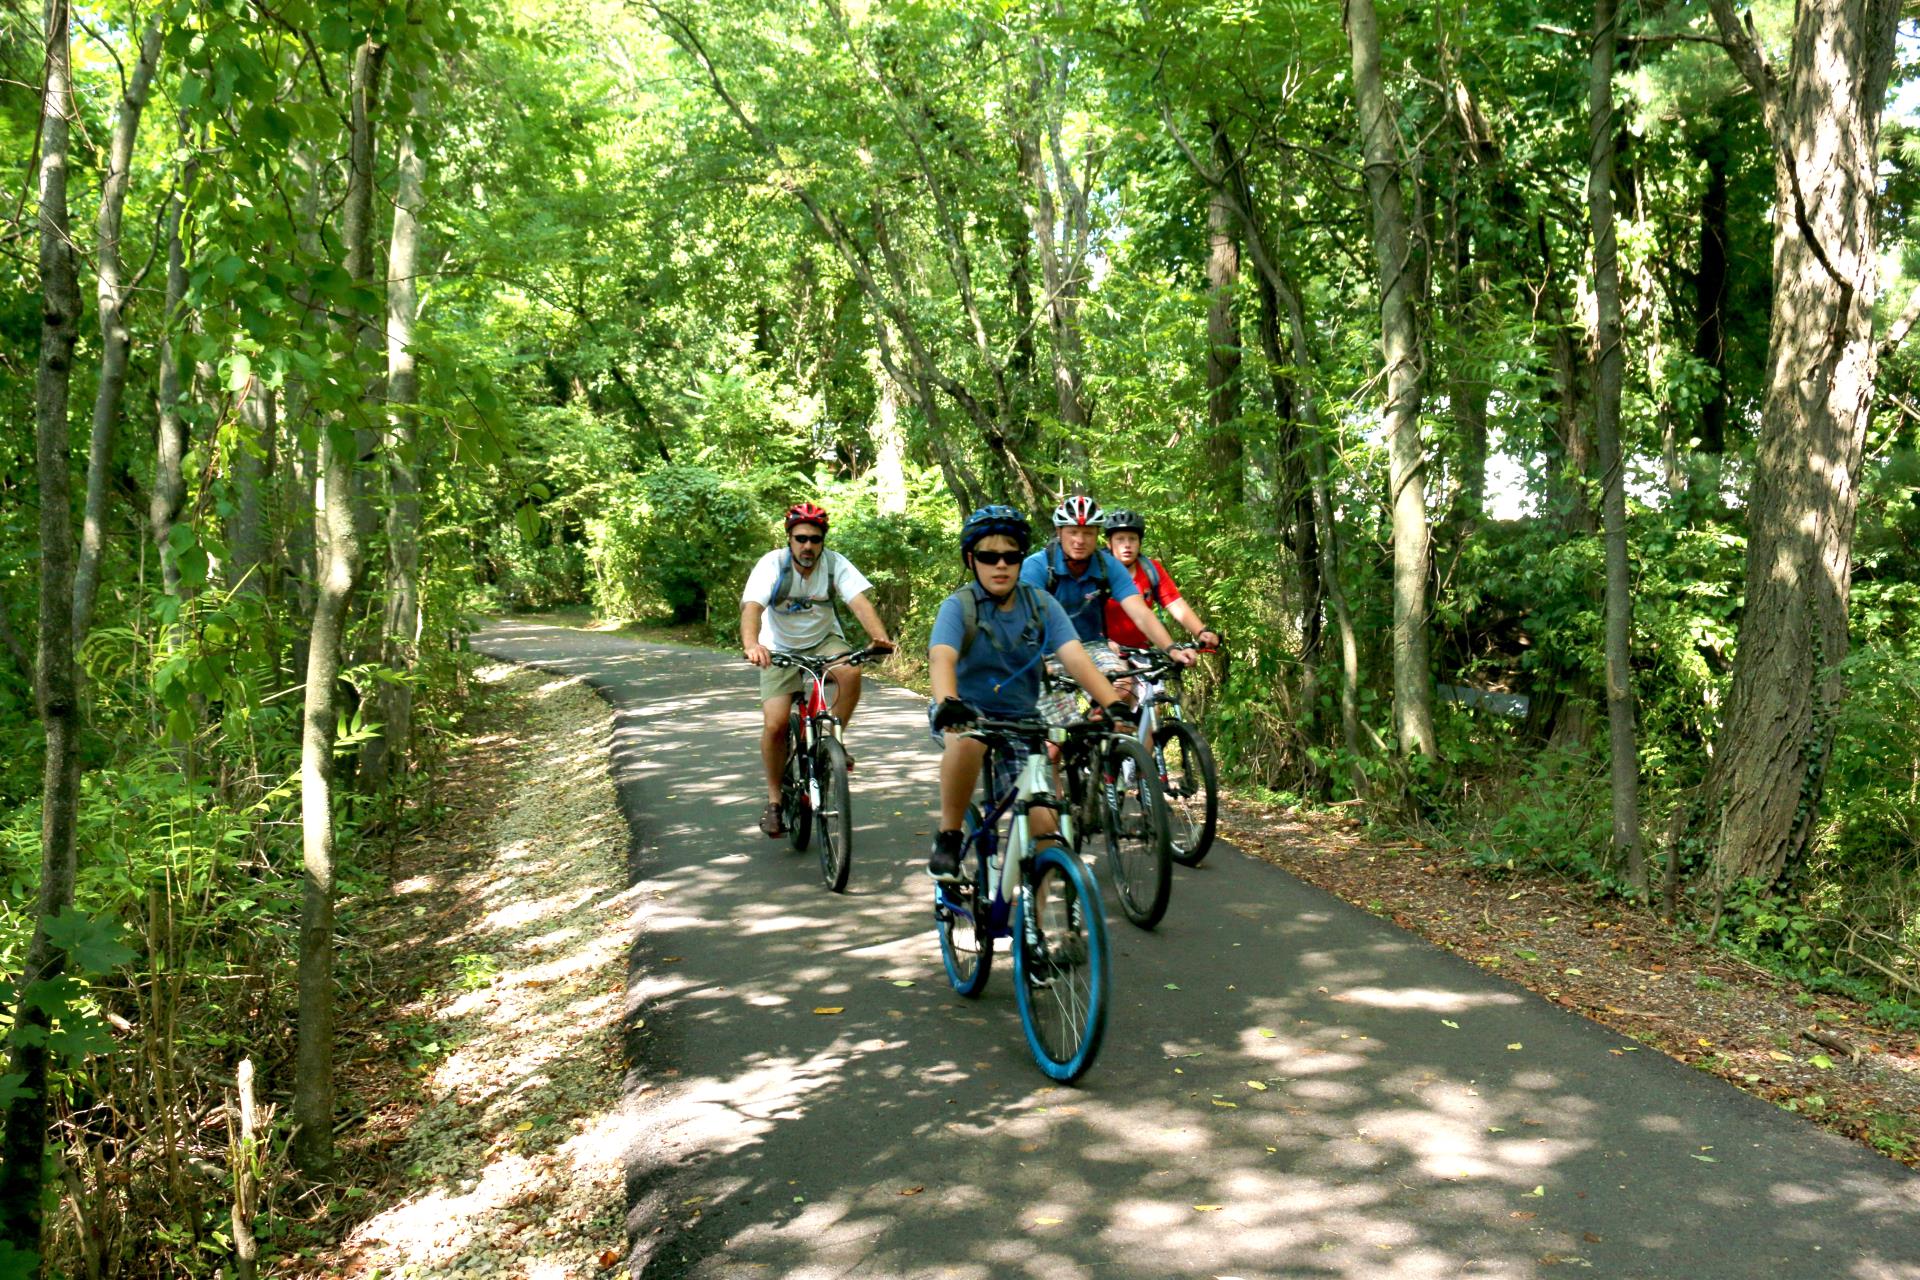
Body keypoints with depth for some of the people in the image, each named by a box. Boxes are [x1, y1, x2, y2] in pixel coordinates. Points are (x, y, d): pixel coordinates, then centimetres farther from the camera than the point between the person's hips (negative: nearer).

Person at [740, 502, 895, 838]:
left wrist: (879, 635, -48)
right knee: (775, 724, -16)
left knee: (851, 672, -32)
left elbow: (860, 601, -28)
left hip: (824, 640, 1)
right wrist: (751, 644, -56)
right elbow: (752, 607, -36)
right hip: (780, 649, -1)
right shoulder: (772, 564, -21)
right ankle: (774, 800, 4)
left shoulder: (835, 564, -16)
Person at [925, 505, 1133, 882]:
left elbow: (1076, 657, -17)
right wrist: (947, 702, -52)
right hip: (966, 713, -3)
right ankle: (948, 838, -20)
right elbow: (941, 657, -31)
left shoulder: (1041, 604, -4)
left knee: (1044, 825, -9)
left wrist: (1114, 703, -33)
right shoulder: (959, 606, -13)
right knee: (968, 740, -39)